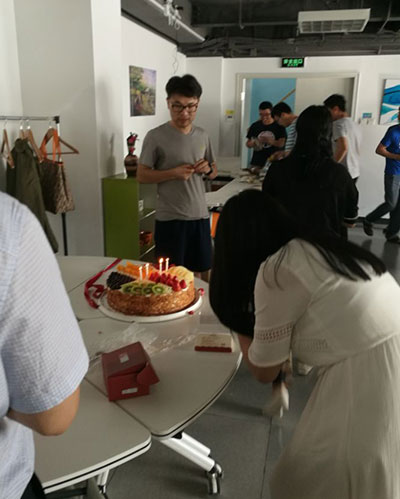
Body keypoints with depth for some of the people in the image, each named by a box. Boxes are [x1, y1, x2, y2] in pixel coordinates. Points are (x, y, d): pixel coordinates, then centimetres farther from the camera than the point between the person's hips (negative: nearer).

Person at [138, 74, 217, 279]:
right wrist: (173, 173, -20)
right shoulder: (156, 136, -7)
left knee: (196, 272, 15)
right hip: (170, 218, -4)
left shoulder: (202, 135, 8)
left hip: (199, 216, 5)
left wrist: (207, 169, -6)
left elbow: (214, 172, 18)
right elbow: (141, 175, -6)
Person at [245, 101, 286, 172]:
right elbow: (248, 144, 11)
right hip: (257, 163, 2)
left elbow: (281, 144, -5)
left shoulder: (278, 126, 1)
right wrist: (253, 143, -12)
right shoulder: (255, 126, 8)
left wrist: (270, 141, -23)